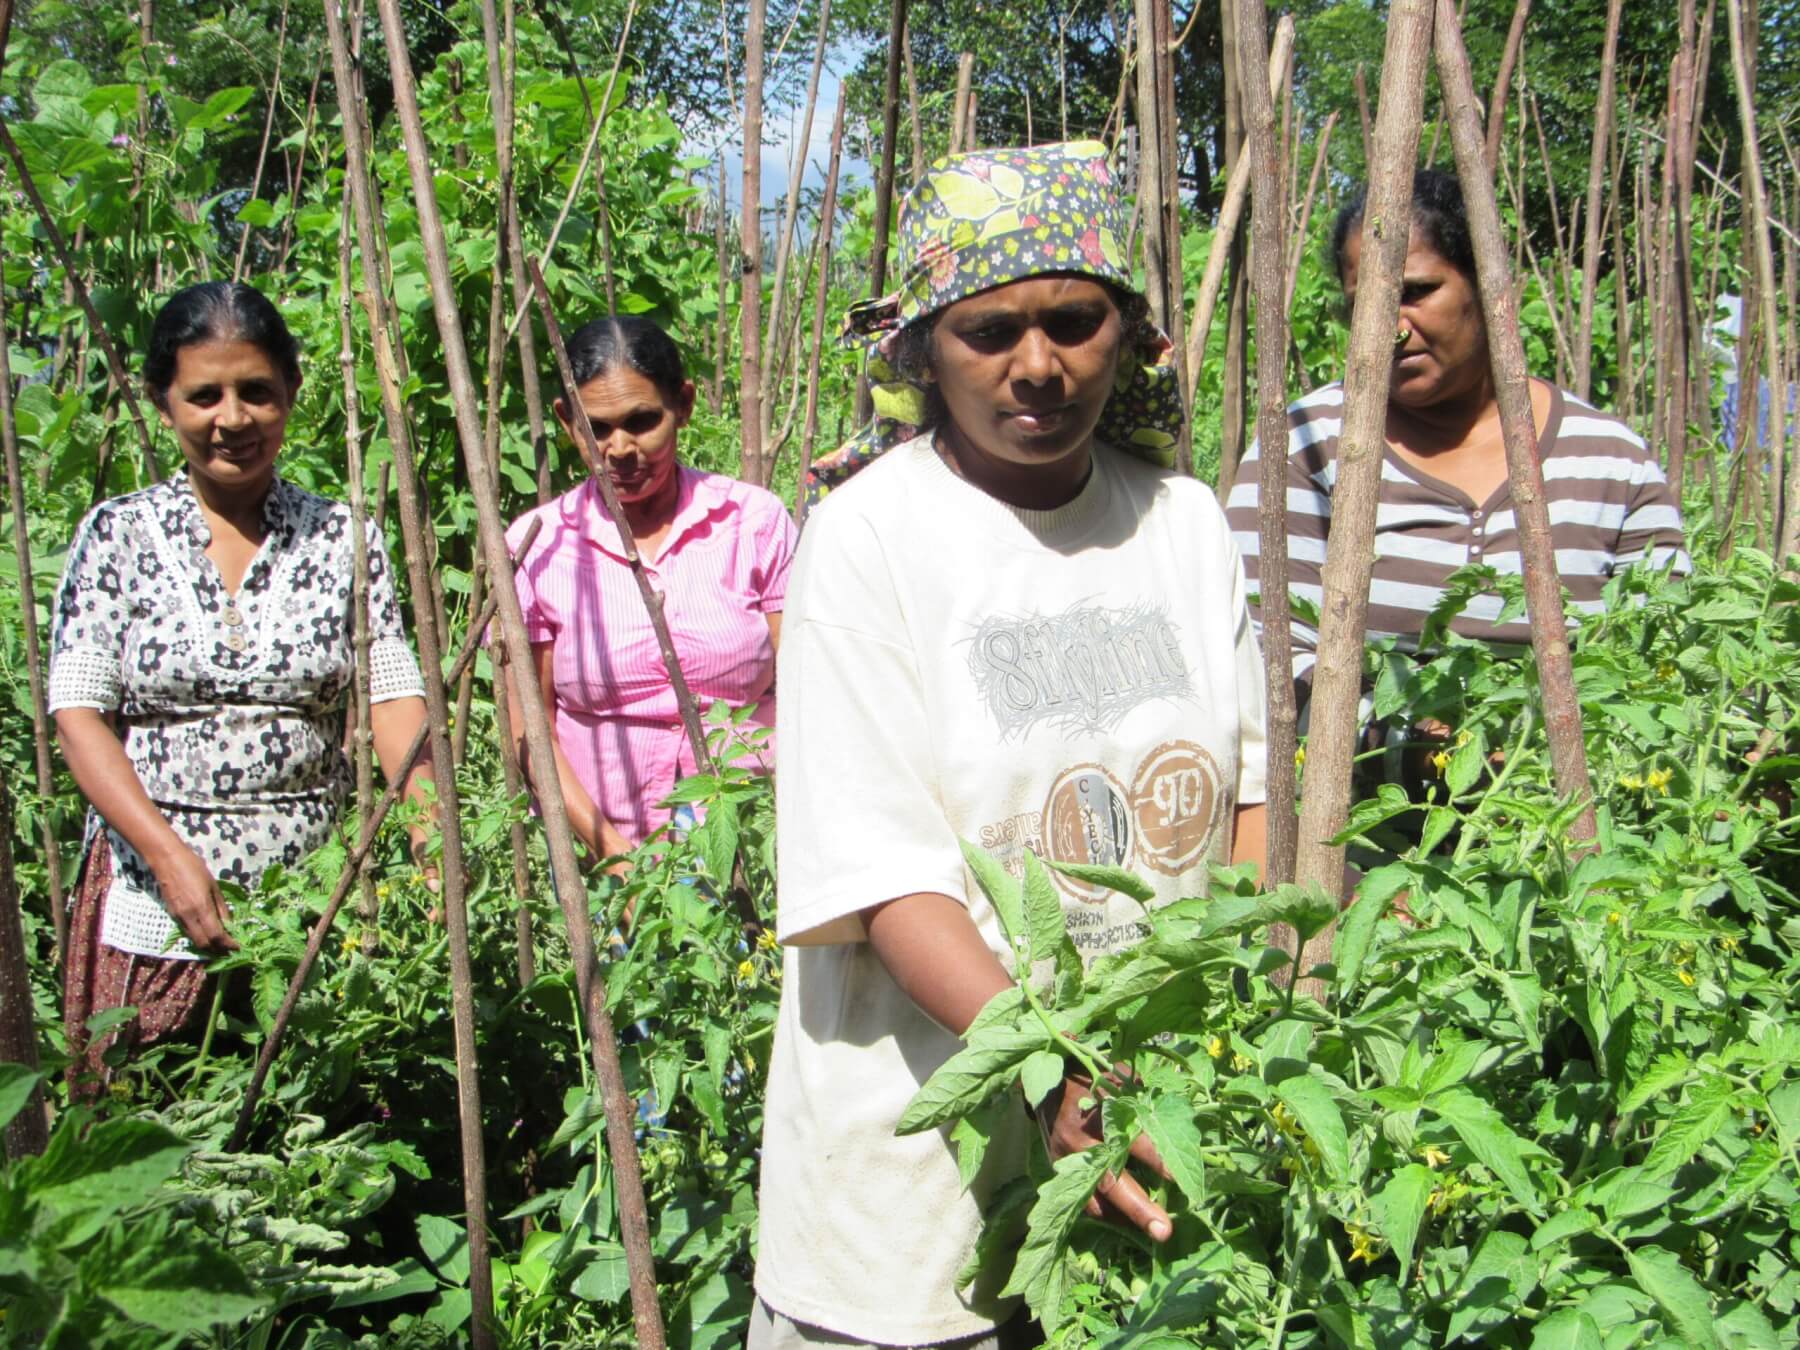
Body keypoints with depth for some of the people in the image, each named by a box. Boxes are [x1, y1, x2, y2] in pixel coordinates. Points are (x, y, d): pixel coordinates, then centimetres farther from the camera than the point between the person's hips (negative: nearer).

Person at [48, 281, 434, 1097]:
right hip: (151, 905, 0)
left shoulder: (343, 539, 5)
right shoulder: (117, 535, 2)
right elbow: (77, 714, -3)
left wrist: (431, 828, -20)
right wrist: (173, 857, -16)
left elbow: (394, 694, -2)